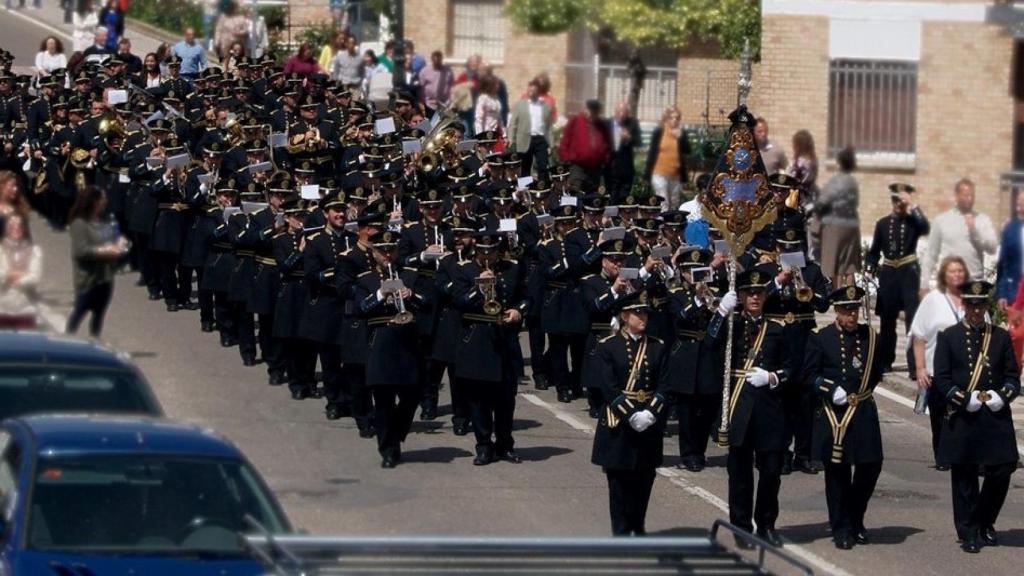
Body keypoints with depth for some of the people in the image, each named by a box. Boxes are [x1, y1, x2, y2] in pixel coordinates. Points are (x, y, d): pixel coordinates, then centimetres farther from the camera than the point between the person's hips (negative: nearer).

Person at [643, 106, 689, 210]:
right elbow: (651, 152, 2)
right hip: (660, 174, -3)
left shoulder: (681, 133, 5)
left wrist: (680, 137, -15)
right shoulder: (658, 132, -1)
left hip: (675, 175, 3)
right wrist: (647, 174, 1)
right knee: (663, 203, -10)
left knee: (674, 204, 9)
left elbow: (687, 151, -2)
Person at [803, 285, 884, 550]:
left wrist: (864, 389, 3)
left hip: (864, 411, 3)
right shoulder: (821, 338, -1)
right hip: (833, 414, -3)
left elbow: (877, 371, 19)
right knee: (837, 473, 0)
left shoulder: (869, 336, 9)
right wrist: (832, 389, -15)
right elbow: (809, 375, -2)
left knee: (870, 466, 0)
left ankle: (855, 520, 21)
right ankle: (842, 529, 8)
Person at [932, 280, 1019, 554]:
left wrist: (1002, 395, -9)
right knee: (964, 477, 1)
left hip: (996, 416, 2)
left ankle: (984, 523, 18)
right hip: (963, 418, -2)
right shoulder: (949, 337, 3)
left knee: (1002, 470, -3)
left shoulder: (1001, 337, 10)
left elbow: (1013, 376, 10)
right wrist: (964, 398, -15)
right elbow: (941, 379, -1)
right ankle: (968, 533, 9)